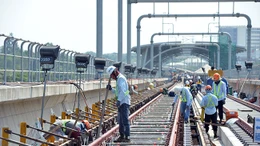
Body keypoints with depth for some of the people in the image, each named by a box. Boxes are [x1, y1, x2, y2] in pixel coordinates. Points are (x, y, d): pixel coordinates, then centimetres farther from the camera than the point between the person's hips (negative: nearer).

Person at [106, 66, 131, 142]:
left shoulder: (121, 78, -10)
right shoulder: (118, 79, 22)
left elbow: (123, 91, -21)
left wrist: (119, 100, -29)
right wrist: (111, 89, 13)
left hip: (124, 102, -10)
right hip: (121, 103, 10)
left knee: (125, 120, -13)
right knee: (121, 121, 12)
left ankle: (127, 137, -16)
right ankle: (122, 136, 16)